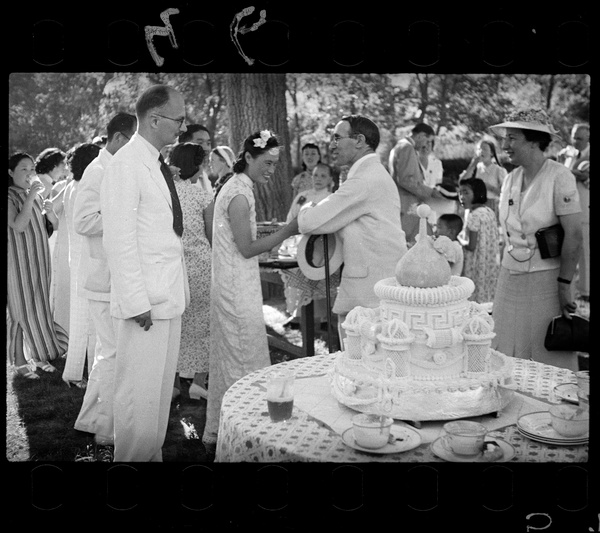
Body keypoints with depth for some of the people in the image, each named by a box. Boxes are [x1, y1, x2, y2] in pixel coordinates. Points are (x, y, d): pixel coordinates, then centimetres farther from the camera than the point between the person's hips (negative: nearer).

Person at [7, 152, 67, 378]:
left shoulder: (37, 195, 10)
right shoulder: (10, 198, -9)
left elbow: (54, 226, 10)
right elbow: (18, 226, -24)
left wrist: (50, 212, -11)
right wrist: (30, 196, -24)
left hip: (40, 259, 6)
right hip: (18, 261, -6)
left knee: (40, 306, 12)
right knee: (20, 310, 1)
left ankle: (37, 355, 25)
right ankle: (20, 362, 11)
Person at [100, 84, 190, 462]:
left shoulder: (158, 164, 13)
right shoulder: (126, 165, -13)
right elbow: (121, 242, -17)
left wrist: (181, 289, 8)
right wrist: (137, 302, -19)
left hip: (170, 296, 9)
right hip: (144, 300, -8)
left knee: (163, 387, 16)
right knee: (140, 392, 1)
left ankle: (154, 453, 29)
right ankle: (132, 456, 16)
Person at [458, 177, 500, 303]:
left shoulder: (474, 215, -17)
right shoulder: (489, 211, 8)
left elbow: (471, 246, -19)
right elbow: (497, 240, 13)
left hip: (477, 267, -8)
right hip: (491, 264, 8)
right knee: (488, 301, 12)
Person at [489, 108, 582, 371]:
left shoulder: (560, 177, -11)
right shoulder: (511, 179, 8)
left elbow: (573, 235, -13)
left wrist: (564, 285, -13)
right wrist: (505, 275, 10)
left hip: (545, 280, -6)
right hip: (509, 278, 6)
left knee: (550, 360, 2)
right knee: (505, 359, 9)